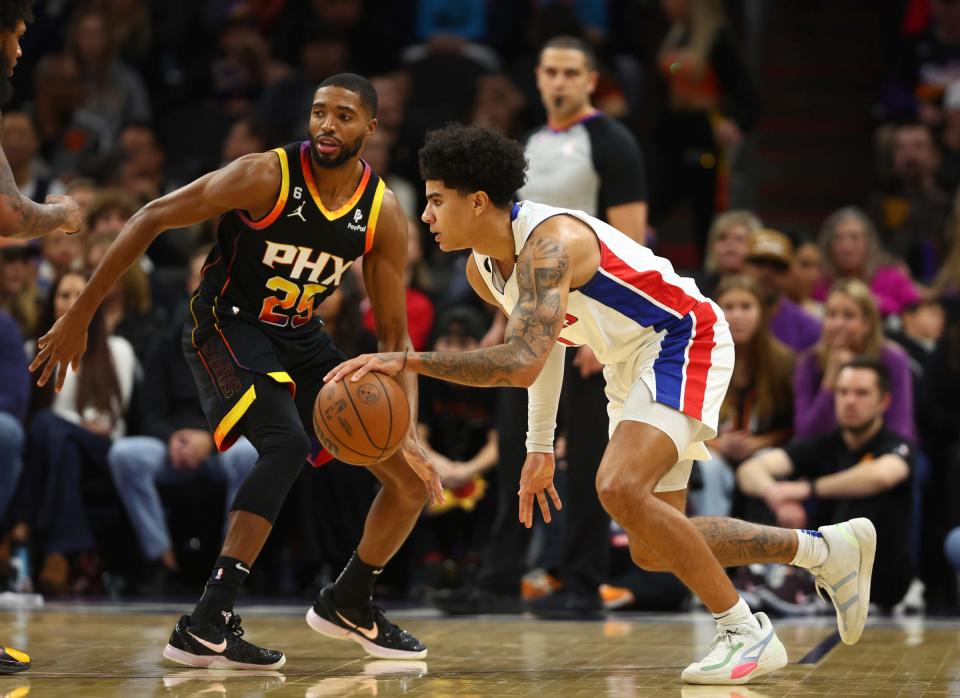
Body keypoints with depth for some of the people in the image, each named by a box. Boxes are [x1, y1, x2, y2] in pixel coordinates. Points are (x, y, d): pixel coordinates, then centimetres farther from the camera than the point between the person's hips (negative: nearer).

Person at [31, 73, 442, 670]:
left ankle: (349, 605, 29)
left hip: (301, 338, 6)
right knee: (286, 444, -34)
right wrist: (80, 317, -17)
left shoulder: (384, 215, -9)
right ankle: (206, 626, -34)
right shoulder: (266, 178, -22)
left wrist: (409, 435, -20)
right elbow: (151, 220, -17)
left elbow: (394, 335, -5)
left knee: (416, 476, 5)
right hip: (227, 325, -6)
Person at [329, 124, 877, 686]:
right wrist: (541, 447, 15)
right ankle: (825, 548, 26)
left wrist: (410, 361, -44)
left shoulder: (550, 243, -29)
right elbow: (543, 340, 18)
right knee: (654, 552, 8)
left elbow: (521, 363, -42)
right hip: (630, 365, 10)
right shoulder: (482, 271, 0)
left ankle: (747, 634, -17)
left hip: (684, 341, -10)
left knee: (621, 488, -30)